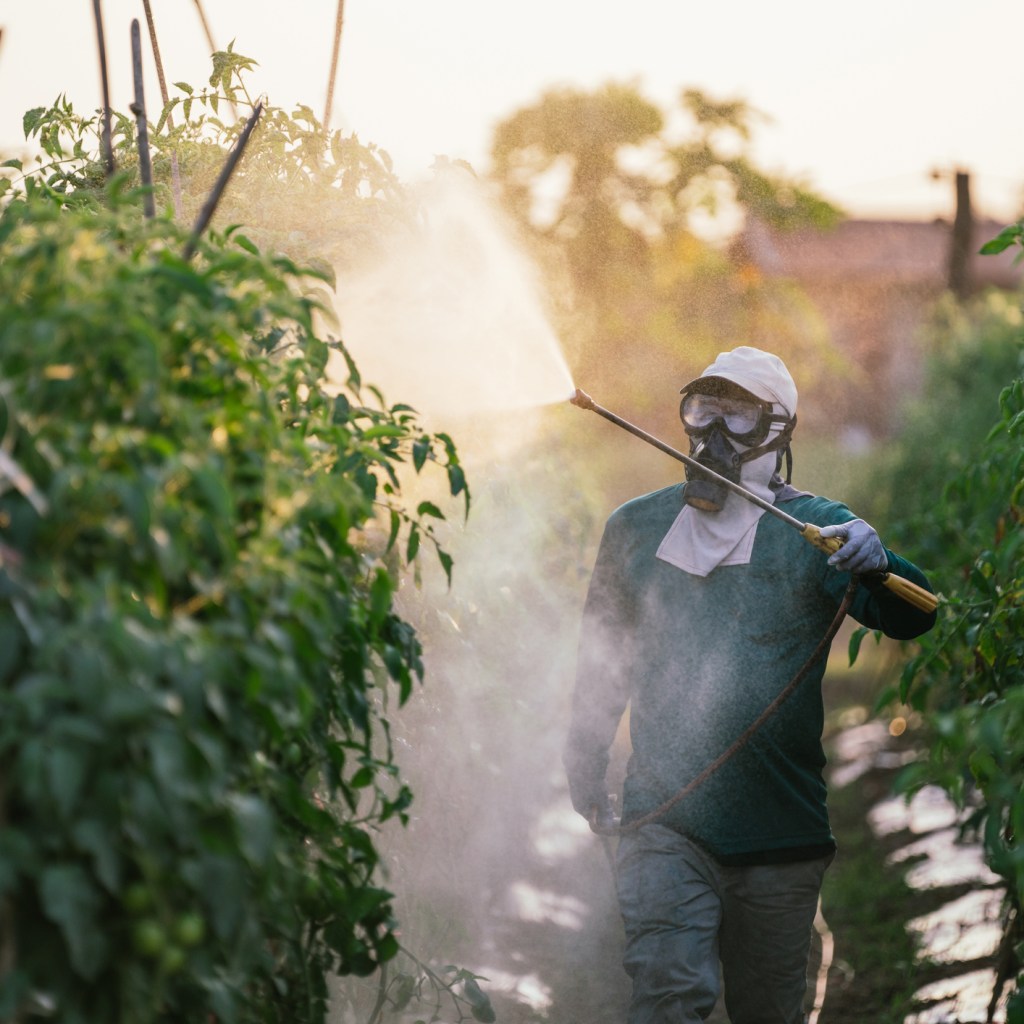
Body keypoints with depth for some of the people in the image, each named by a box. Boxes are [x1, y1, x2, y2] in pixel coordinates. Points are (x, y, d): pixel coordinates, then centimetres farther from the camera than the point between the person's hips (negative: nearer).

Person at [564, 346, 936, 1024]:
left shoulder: (815, 531, 0)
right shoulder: (637, 529, 10)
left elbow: (910, 617, -15)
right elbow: (603, 654, 24)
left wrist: (877, 563, -36)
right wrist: (586, 758, 26)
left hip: (779, 835, -1)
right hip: (664, 819, 1)